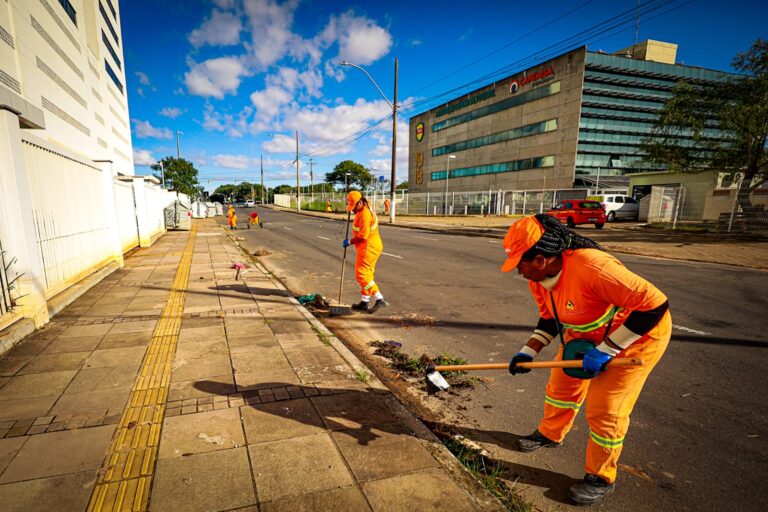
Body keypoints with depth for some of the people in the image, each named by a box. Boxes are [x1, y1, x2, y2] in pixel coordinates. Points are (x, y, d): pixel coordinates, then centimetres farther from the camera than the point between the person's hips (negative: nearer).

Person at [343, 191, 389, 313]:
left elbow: (362, 237, -24)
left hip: (368, 248, -10)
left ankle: (380, 300, -8)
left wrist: (349, 242, -10)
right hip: (370, 246, 10)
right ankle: (364, 302, 21)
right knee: (365, 275, 14)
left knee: (362, 275, -8)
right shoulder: (366, 206, 7)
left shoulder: (364, 215, -24)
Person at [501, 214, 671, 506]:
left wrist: (606, 350, -31)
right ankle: (550, 434, 42)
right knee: (562, 383, 14)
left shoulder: (592, 267, -40)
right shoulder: (538, 278, -12)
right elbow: (550, 318, 4)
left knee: (604, 408, -4)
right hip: (586, 334, 7)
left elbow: (654, 304, -35)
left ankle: (601, 479, 21)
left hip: (637, 332, -7)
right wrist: (528, 352, -6)